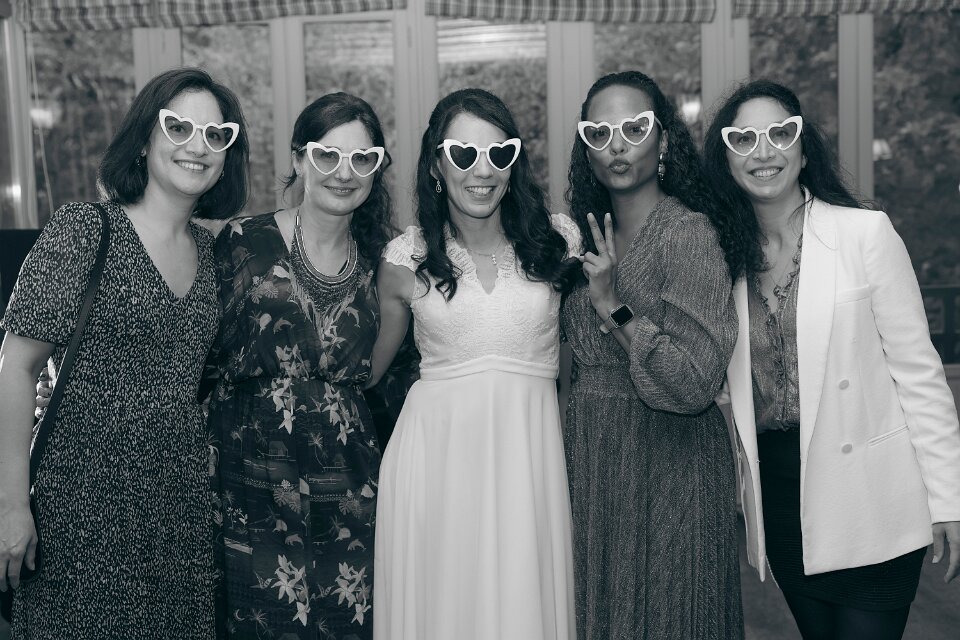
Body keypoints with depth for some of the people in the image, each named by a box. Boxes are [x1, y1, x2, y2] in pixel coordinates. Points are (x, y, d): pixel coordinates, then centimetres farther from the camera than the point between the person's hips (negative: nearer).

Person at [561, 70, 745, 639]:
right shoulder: (592, 237, 8)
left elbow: (697, 385, -22)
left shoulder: (688, 232, -15)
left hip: (667, 468, -7)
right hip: (593, 461, 7)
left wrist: (613, 305, -22)